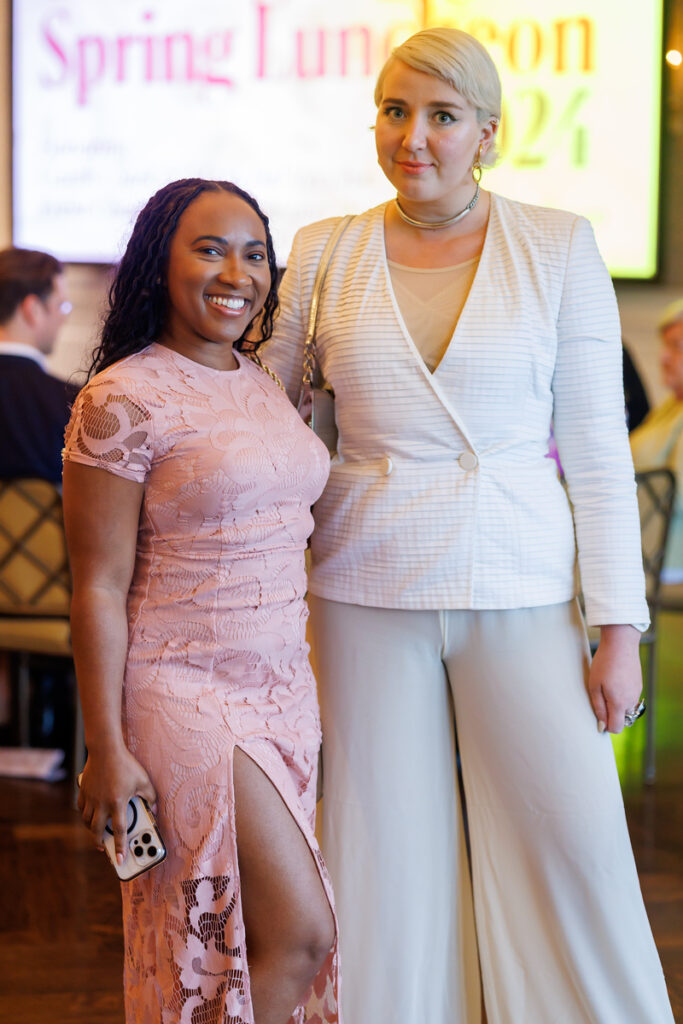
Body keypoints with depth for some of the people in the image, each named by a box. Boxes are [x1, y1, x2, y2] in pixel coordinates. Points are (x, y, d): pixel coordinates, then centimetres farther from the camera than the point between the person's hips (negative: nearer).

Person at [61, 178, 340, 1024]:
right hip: (185, 693, -7)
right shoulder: (122, 402, -13)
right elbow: (100, 588, -13)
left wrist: (305, 695, 16)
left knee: (234, 942, 10)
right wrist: (107, 749, -14)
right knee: (301, 932, -8)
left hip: (282, 692, 7)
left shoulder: (261, 386, 10)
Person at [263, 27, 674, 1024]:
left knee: (577, 840, -1)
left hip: (520, 593, -1)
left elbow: (598, 447, 0)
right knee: (386, 849, 7)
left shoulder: (559, 247, 0)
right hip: (368, 596, 2)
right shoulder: (324, 253, 4)